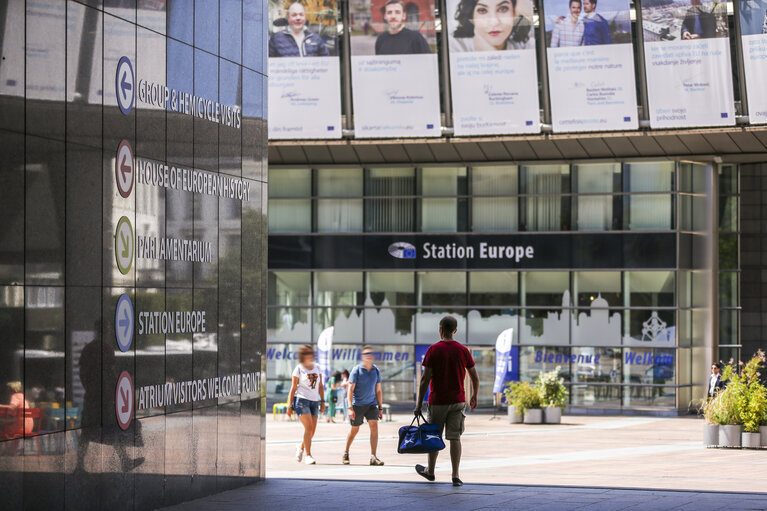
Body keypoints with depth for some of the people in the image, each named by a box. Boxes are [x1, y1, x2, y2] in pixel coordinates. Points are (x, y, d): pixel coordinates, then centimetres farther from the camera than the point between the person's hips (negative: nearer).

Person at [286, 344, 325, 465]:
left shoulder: (317, 368, 13)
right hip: (301, 400, -5)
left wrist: (322, 402, 11)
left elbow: (320, 387, 18)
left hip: (314, 401, 5)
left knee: (312, 431, 4)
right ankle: (308, 455, -13)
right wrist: (290, 406, -4)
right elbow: (293, 388, 0)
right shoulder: (299, 369, -1)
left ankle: (301, 447, 31)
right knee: (308, 427, -17)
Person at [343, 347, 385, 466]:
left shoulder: (376, 371, 4)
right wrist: (350, 407, -18)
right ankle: (346, 453, 29)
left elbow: (378, 390, 12)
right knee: (354, 430, 7)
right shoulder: (357, 370, -9)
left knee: (374, 426, -14)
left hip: (371, 404, 3)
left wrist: (380, 408, 10)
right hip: (357, 405, -3)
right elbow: (350, 389, -11)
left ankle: (373, 457, -14)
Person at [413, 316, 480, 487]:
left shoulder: (433, 350, -7)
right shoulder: (463, 350, 1)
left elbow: (425, 379, -9)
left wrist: (419, 404, -5)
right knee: (454, 438, 2)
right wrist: (474, 397, 21)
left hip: (437, 401, -2)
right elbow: (475, 378, 5)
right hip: (458, 401, 2)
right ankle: (455, 476, -4)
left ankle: (430, 471, 28)